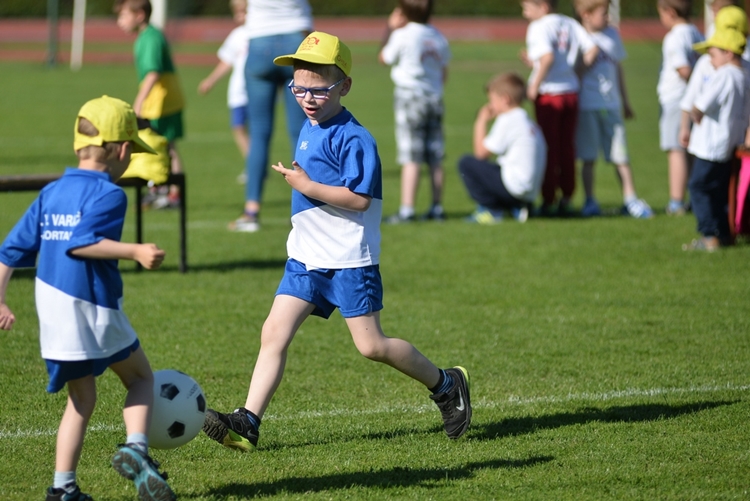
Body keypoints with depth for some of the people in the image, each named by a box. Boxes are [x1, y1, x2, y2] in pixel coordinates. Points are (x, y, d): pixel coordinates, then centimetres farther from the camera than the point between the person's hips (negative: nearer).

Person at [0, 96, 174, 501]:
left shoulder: (51, 193, 13)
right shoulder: (108, 193, -9)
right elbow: (80, 241, -23)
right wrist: (135, 252, -24)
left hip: (52, 309, 6)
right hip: (94, 305, -6)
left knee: (81, 398, 16)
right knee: (141, 378, 14)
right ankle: (135, 449, -9)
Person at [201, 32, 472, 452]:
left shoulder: (352, 138, -16)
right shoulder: (309, 130, 12)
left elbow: (359, 198, -23)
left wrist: (307, 186, -21)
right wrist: (299, 180, 12)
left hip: (350, 259, -8)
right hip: (306, 256, 8)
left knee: (371, 346, -2)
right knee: (274, 333, -3)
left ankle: (446, 386, 19)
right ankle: (248, 423, -7)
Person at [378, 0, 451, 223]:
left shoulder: (402, 35, -9)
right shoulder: (438, 37, 7)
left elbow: (384, 58, 5)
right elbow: (443, 72, 12)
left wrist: (391, 29, 11)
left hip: (409, 95, -5)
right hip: (434, 96, 5)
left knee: (410, 158, -7)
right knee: (435, 158, 8)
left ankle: (407, 209, -10)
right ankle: (437, 207, 12)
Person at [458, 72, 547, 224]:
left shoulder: (507, 120, -10)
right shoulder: (530, 123, 17)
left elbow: (481, 153, -6)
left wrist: (481, 123, 5)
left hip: (514, 186, -9)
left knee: (466, 163, -4)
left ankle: (491, 209, -1)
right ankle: (517, 208, 12)